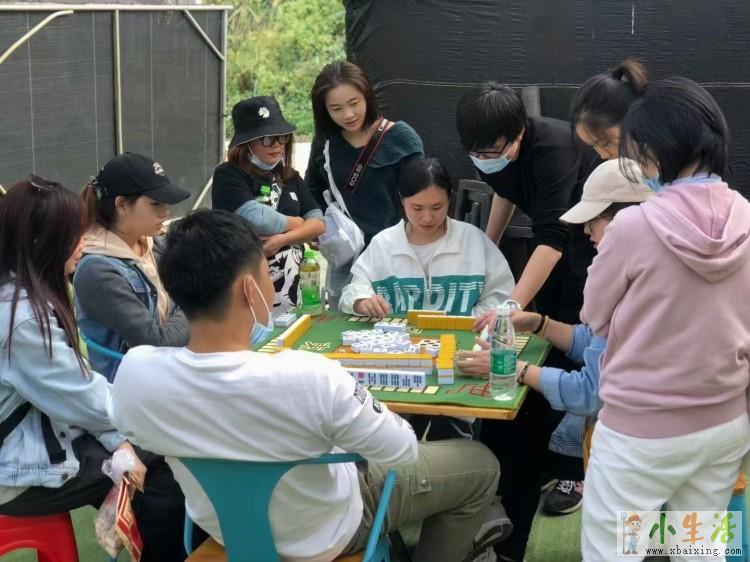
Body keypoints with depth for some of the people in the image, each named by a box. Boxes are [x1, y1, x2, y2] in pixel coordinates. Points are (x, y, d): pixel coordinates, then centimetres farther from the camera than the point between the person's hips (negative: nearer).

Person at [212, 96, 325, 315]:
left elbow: (319, 223, 4)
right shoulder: (228, 176, -9)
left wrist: (282, 239, -14)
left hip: (289, 291, 6)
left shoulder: (291, 178, 12)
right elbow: (256, 219, -22)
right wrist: (297, 223, -4)